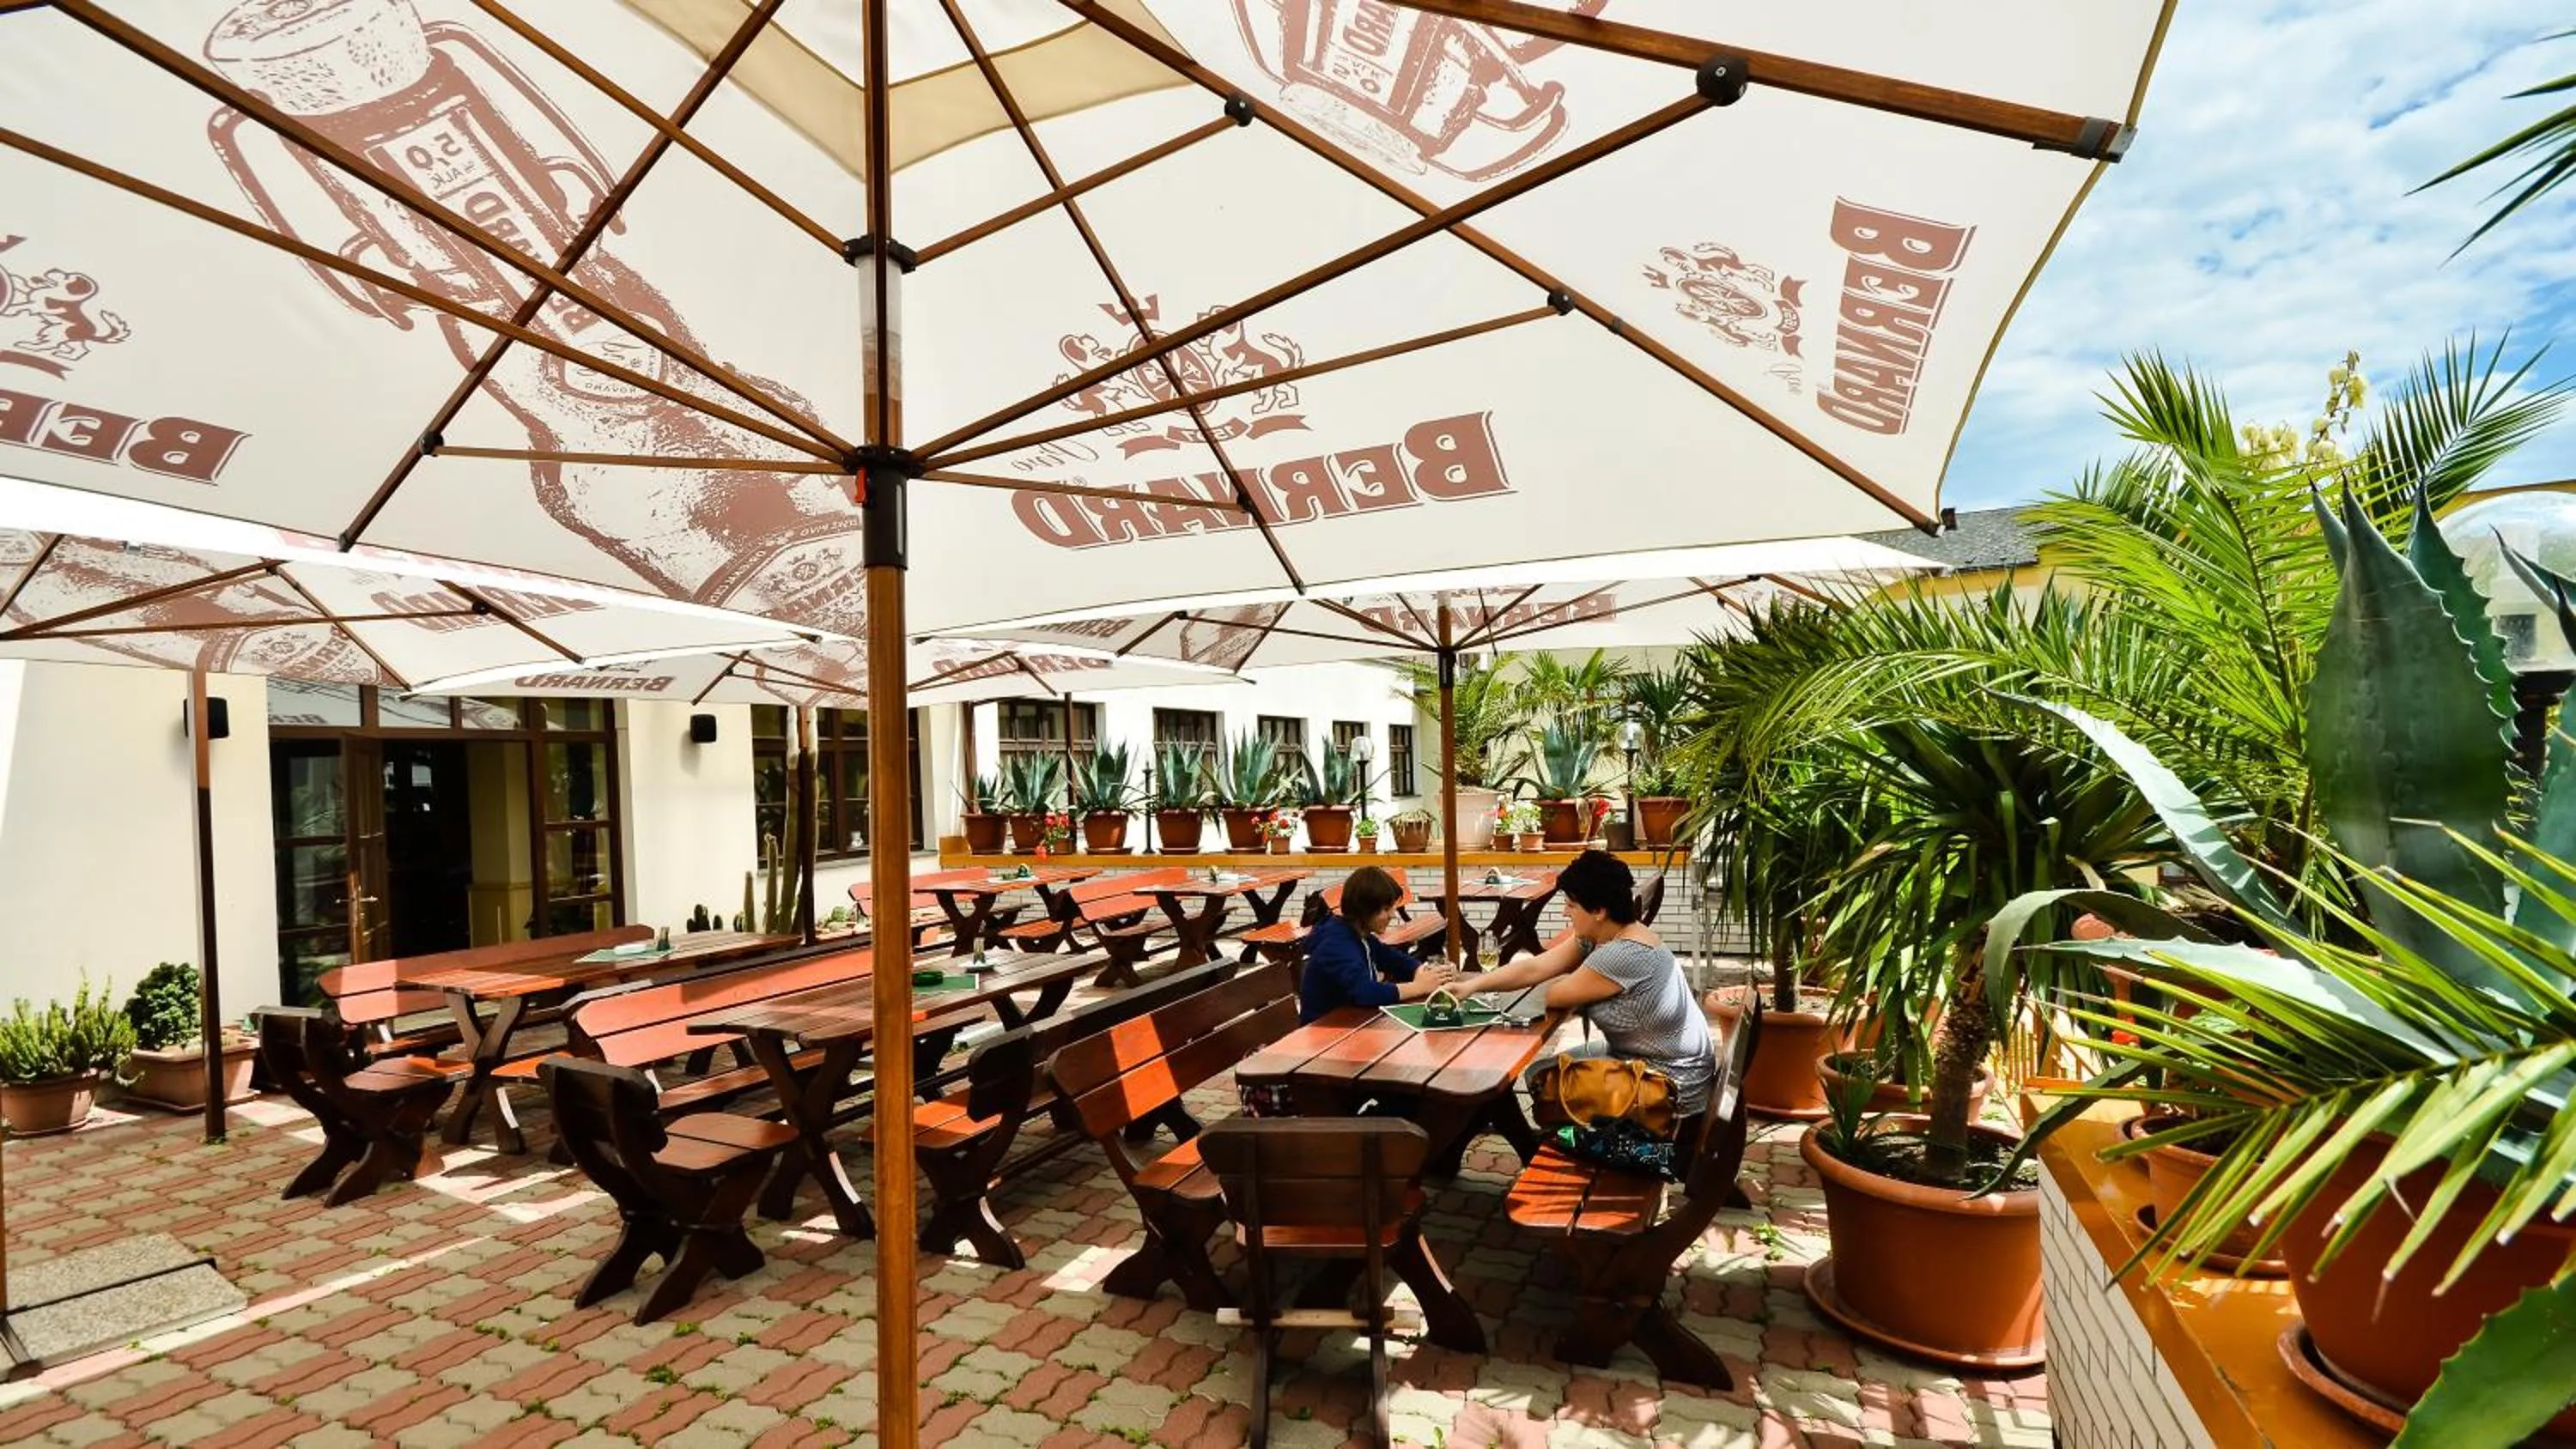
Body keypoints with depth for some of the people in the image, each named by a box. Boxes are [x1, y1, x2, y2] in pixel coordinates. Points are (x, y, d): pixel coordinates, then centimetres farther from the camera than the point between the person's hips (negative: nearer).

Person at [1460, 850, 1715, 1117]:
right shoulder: (1595, 936, -1)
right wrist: (1471, 986, -12)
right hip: (1636, 1056, 9)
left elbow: (1555, 996, -20)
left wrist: (1575, 981, 3)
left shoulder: (1625, 954, -31)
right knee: (1540, 1071, 10)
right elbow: (1535, 968, -4)